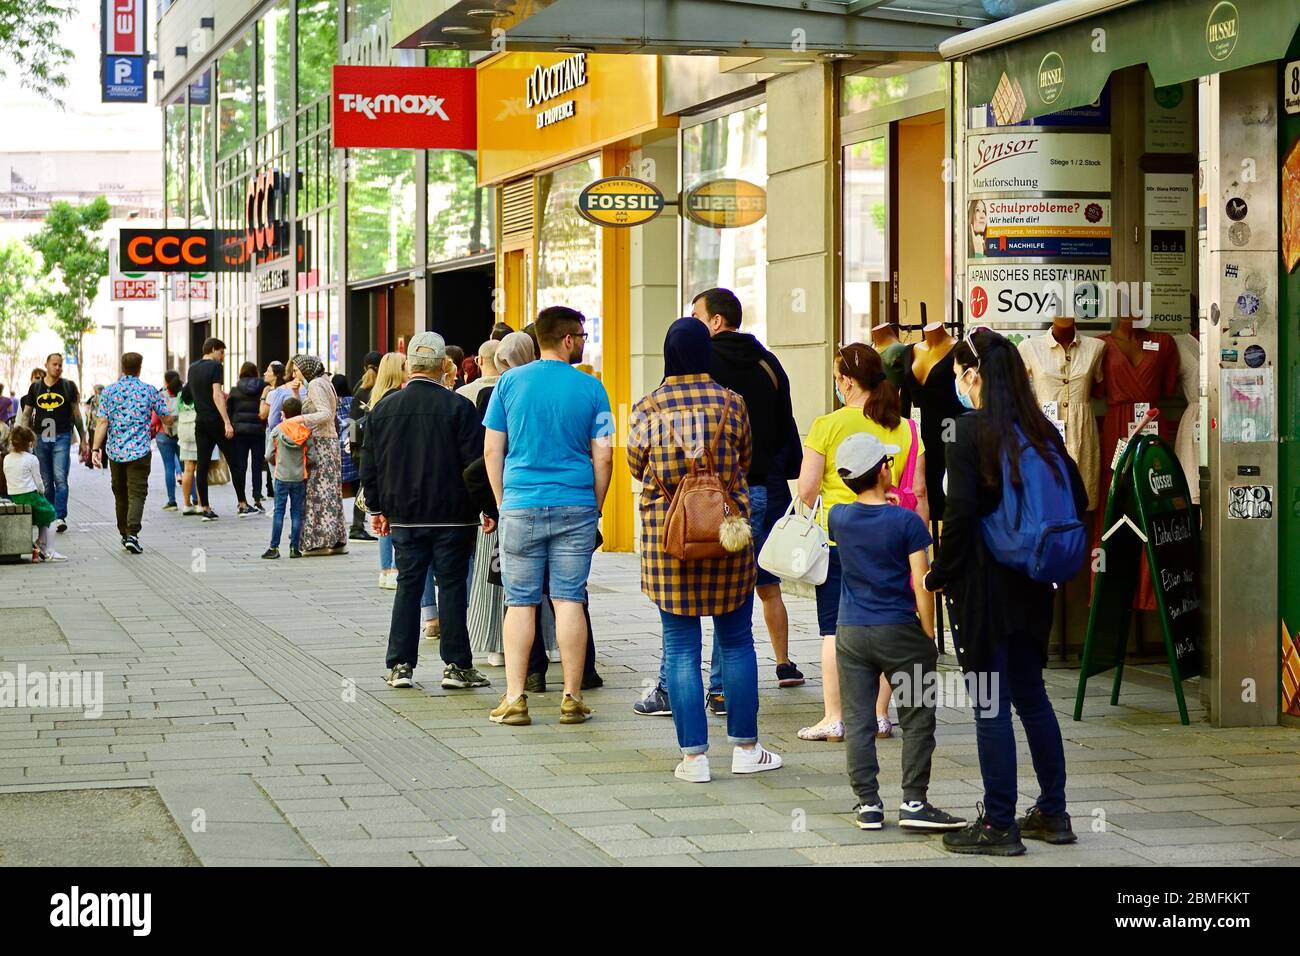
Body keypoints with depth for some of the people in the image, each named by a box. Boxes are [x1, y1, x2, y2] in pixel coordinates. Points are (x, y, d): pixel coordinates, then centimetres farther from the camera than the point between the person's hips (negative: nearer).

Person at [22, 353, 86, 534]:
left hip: (62, 437, -3)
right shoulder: (35, 387, 10)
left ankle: (60, 517, -17)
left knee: (60, 478, -14)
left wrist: (82, 437, 8)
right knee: (46, 481, 6)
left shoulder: (68, 386, 5)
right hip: (41, 438, 3)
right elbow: (27, 414, 15)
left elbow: (76, 413, 9)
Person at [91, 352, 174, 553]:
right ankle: (132, 534, -22)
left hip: (115, 451, 3)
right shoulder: (150, 391, -2)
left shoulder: (109, 391, 1)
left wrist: (95, 448, -6)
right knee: (137, 494, -5)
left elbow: (102, 422, -6)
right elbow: (167, 418, 4)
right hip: (140, 451, -3)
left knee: (120, 494, 16)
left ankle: (124, 534, 25)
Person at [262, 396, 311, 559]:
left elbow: (269, 455, -5)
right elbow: (311, 457, -5)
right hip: (300, 478, 1)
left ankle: (274, 547, 0)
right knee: (296, 512, 6)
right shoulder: (306, 432, -4)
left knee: (279, 511, 3)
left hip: (281, 477, -1)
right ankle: (295, 547, 5)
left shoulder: (277, 431, -6)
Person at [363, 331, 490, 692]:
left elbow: (370, 465, 8)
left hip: (404, 514, 3)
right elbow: (476, 462, -10)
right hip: (452, 514, -3)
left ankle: (400, 665, 9)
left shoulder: (384, 408, 3)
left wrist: (377, 508, 18)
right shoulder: (458, 407, -10)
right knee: (452, 585, 3)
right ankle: (456, 665, 4)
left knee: (408, 586, 9)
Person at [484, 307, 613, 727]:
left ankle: (515, 698, 2)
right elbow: (602, 457, -1)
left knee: (520, 602, 5)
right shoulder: (590, 389, 0)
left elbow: (492, 450, 3)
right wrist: (595, 507, 11)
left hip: (521, 505, 1)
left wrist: (503, 503, 12)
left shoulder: (510, 382, 3)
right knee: (569, 600, 3)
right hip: (575, 506, 0)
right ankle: (572, 698, 5)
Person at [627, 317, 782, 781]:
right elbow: (746, 460, 9)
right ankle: (745, 747, 16)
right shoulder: (731, 403, -4)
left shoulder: (646, 409, -4)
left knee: (681, 647, 5)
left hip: (665, 533, 0)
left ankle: (693, 755, 4)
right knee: (736, 641, 11)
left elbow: (636, 468, 9)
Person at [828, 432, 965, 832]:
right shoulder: (906, 521, -10)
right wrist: (928, 634, -4)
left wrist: (880, 501, 38)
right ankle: (913, 802, 1)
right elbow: (921, 585, -12)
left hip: (851, 633, 4)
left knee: (858, 721, 6)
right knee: (917, 720, 5)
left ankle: (868, 803, 5)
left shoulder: (839, 518, 1)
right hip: (900, 633, -4)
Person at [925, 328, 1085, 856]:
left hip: (983, 582, -7)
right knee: (1031, 694, 18)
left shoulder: (970, 430, -14)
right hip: (1032, 586, 7)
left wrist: (940, 574, -8)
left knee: (991, 704, 0)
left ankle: (999, 825, 5)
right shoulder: (1042, 430, 5)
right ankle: (1052, 813, 24)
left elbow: (960, 512, -19)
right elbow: (1077, 499, 9)